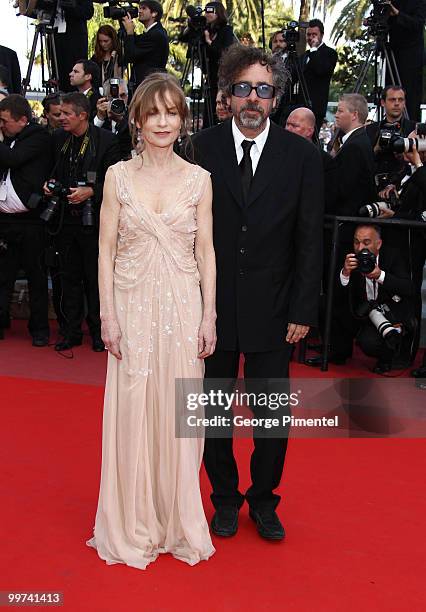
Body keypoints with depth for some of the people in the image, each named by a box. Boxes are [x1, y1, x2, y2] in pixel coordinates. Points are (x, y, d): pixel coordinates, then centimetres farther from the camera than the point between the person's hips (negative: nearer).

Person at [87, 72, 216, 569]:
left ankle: (178, 521, 26)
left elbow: (206, 251, 3)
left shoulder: (199, 179, 3)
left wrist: (209, 316, -2)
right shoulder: (118, 175, 2)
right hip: (133, 305, 0)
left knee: (178, 413, 8)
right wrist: (107, 316, -5)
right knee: (132, 413, 6)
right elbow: (106, 249, 1)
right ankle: (134, 524, 24)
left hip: (182, 305, 0)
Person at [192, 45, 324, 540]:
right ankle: (225, 497, 34)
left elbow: (309, 239, -2)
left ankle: (263, 500, 32)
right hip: (213, 306, 0)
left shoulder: (301, 155, -3)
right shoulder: (202, 148, -4)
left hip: (272, 310, 0)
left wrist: (302, 311, -5)